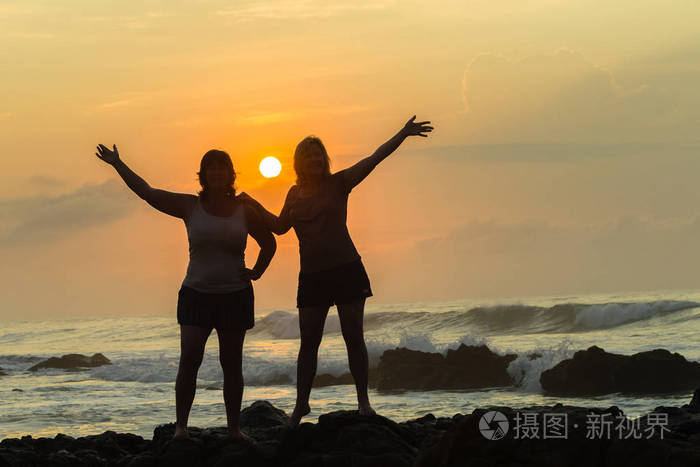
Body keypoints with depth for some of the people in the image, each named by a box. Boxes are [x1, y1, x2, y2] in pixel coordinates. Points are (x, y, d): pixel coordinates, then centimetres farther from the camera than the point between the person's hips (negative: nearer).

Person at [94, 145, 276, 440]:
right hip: (196, 294, 0)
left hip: (235, 295, 0)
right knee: (189, 360, -10)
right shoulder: (190, 206, 2)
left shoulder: (244, 210, 3)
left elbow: (269, 243, 17)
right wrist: (118, 164, -7)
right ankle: (180, 425, -7)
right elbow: (146, 192, -2)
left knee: (232, 364, 4)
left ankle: (234, 428, 10)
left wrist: (257, 272, 4)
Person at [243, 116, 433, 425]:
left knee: (353, 337, -1)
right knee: (308, 342, 5)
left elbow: (374, 159, -11)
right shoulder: (295, 193, 9)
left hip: (346, 269, -3)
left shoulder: (338, 183, -2)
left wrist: (403, 135, -19)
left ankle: (363, 400, 7)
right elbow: (280, 226, 23)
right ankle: (301, 404, 12)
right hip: (312, 276, 3)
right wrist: (255, 207, 15)